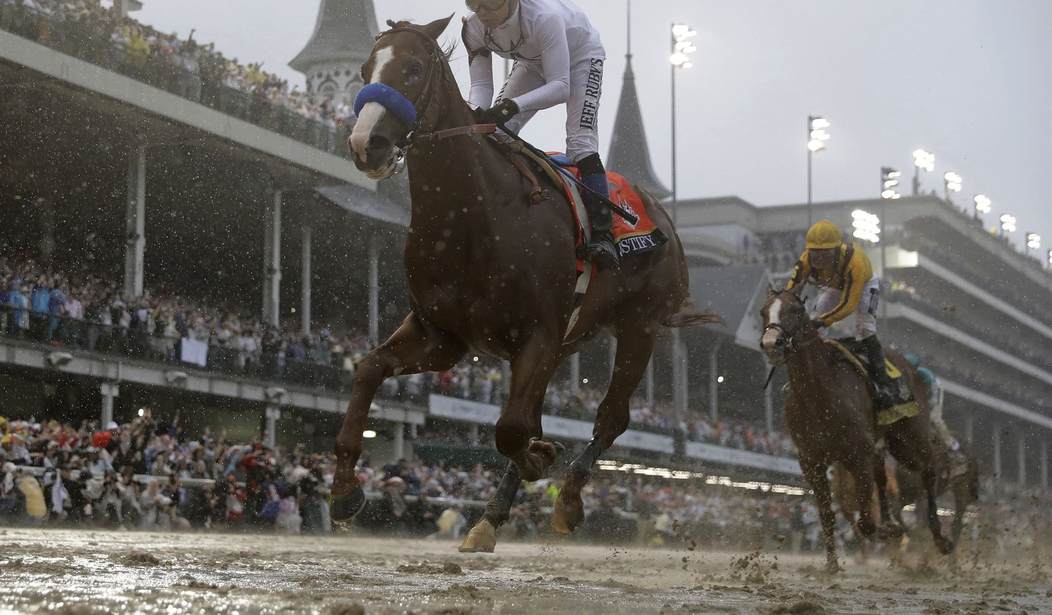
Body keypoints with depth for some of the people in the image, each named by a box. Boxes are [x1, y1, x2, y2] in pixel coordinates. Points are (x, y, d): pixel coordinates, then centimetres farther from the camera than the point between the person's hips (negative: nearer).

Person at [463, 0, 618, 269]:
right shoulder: (475, 26, -25)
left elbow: (560, 86, -43)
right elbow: (480, 83, -23)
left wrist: (513, 105, -56)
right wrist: (478, 113, -46)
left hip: (580, 54, -6)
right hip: (533, 61, 6)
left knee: (580, 142, -21)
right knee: (494, 131, -8)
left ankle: (603, 234, -23)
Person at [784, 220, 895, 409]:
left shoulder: (855, 262, -46)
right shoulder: (807, 259, -34)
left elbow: (849, 305, -44)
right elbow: (791, 290, -28)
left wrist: (822, 321, -51)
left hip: (862, 287, -5)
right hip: (832, 287, 5)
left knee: (864, 330, -23)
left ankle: (883, 384, -19)